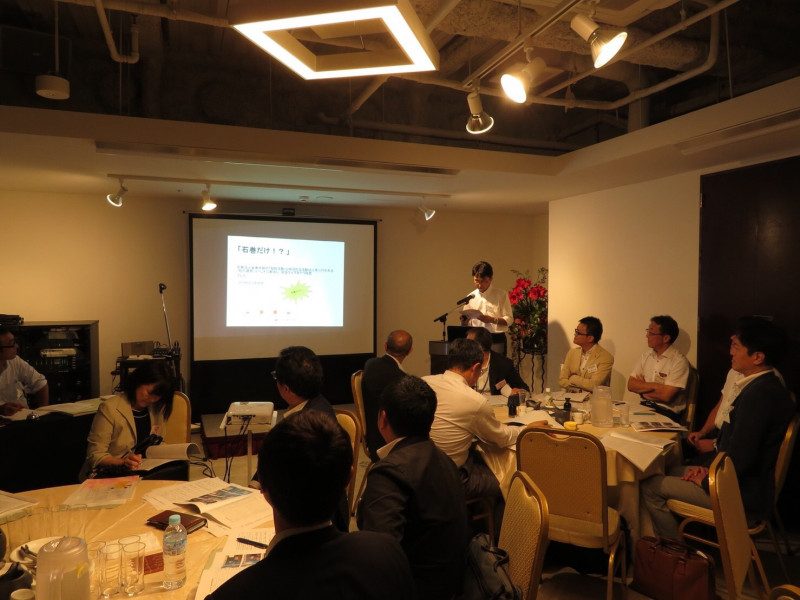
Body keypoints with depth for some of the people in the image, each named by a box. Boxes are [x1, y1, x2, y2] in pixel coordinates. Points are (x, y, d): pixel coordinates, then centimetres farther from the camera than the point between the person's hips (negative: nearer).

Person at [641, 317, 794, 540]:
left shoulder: (759, 394, -28)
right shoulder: (764, 386, 6)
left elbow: (738, 459, -28)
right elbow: (730, 439, 14)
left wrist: (706, 482, -12)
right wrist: (708, 466, 5)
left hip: (743, 496, -10)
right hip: (749, 483, 10)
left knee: (650, 487, -6)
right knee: (667, 472, 17)